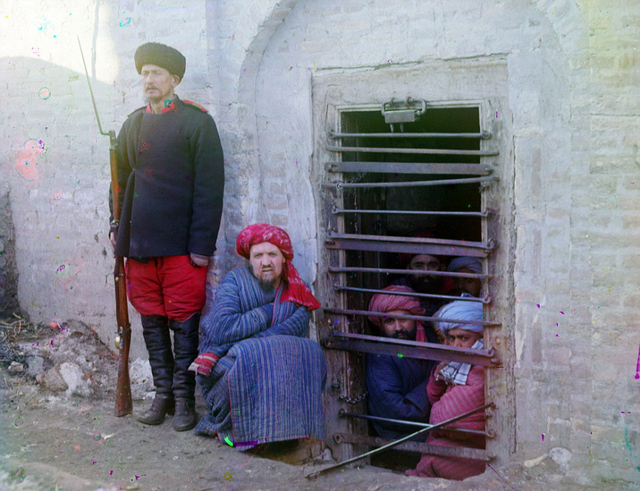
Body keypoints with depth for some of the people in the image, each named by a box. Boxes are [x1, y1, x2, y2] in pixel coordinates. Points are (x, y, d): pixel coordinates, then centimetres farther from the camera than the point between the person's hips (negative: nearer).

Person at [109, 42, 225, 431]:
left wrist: (202, 244, -13)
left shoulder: (197, 122, -4)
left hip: (181, 245, -5)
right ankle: (163, 394, 22)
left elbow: (210, 187, -8)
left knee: (184, 323, 1)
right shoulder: (133, 124, 13)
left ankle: (185, 398, 11)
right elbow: (121, 177, 22)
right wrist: (118, 226, 11)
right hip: (139, 242, 6)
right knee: (152, 321, 11)